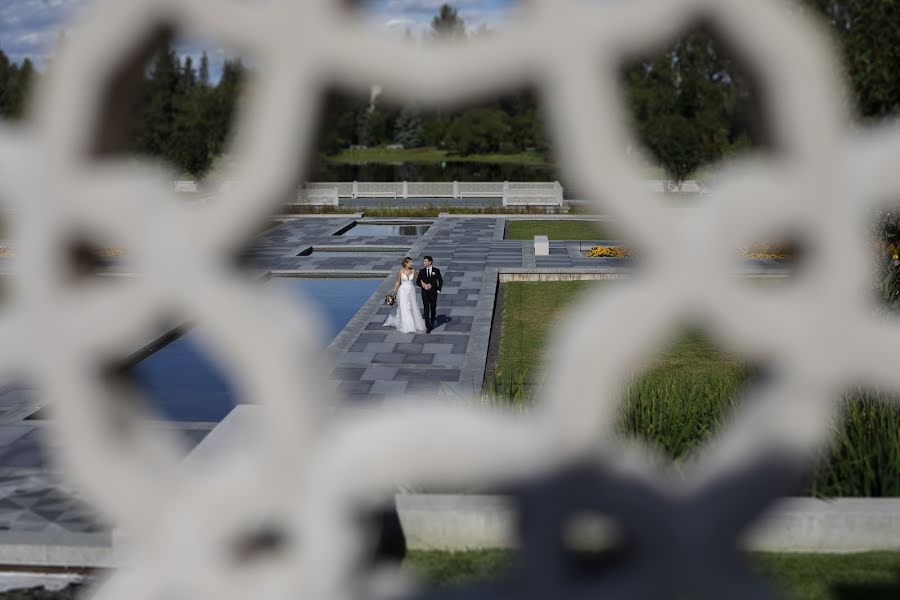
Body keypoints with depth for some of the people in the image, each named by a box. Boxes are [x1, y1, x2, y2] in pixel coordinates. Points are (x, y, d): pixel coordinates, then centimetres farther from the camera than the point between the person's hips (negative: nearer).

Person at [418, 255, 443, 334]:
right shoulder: (422, 271, 3)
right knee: (426, 310, -6)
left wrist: (438, 290, -2)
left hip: (433, 293, 0)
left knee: (433, 309, 10)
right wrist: (423, 285, -12)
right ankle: (428, 327, -7)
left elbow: (440, 281, 5)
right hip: (425, 293, 0)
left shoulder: (436, 271, -2)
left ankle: (432, 324, 29)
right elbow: (418, 282, 6)